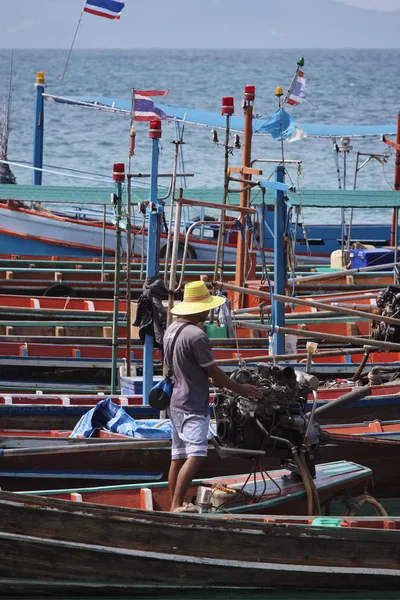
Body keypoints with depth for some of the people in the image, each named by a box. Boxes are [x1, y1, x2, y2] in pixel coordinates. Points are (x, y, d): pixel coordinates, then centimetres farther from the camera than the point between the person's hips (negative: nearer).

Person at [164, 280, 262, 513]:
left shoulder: (171, 330, 10)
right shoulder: (196, 335, -18)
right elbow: (213, 371, -12)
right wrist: (240, 389, 0)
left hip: (177, 403, 10)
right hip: (194, 405, -10)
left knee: (178, 457, 12)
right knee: (196, 456, -17)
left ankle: (174, 505, 15)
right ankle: (177, 505, -26)